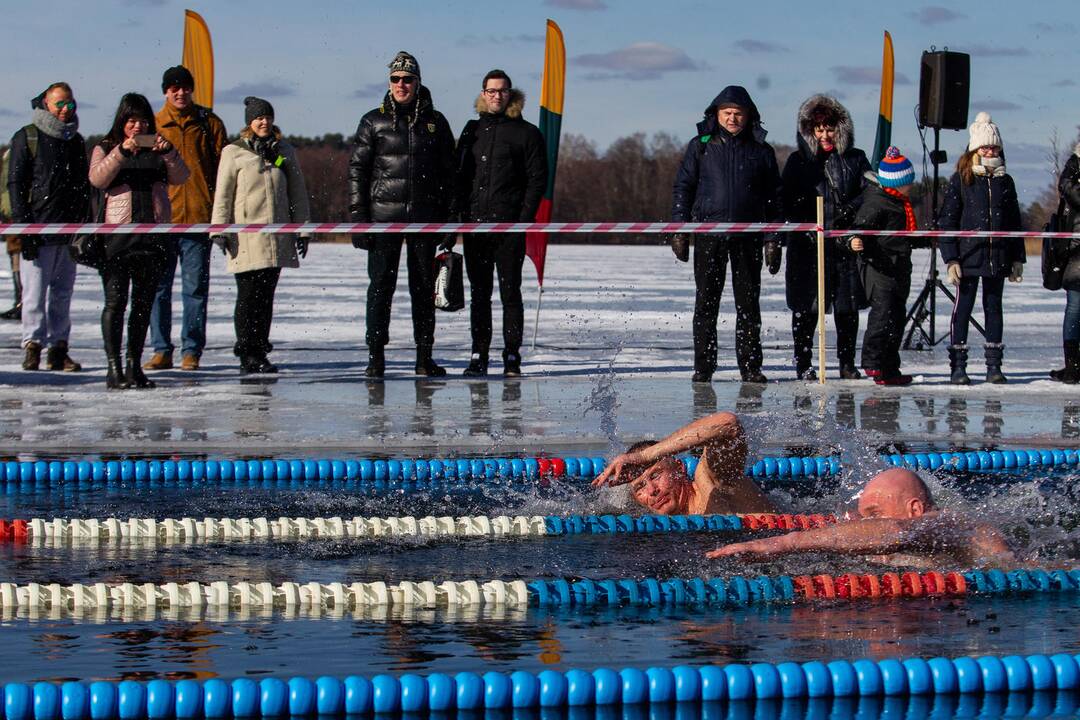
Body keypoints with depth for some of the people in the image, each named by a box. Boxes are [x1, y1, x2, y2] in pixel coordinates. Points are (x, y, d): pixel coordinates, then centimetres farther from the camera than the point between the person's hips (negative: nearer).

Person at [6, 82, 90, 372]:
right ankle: (33, 345, -2)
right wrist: (24, 226, -12)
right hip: (38, 230, -5)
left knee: (63, 293, 5)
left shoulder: (76, 141, 17)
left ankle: (58, 349, 8)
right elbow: (15, 184, -3)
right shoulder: (27, 137, 1)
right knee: (35, 292, -6)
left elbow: (84, 186, 22)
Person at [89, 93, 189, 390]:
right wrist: (122, 152, -20)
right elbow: (97, 179, -9)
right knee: (116, 301, -7)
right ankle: (114, 367, -7)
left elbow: (180, 177, 1)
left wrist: (168, 152, -16)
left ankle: (135, 365, 11)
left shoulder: (157, 149, 15)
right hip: (118, 233, -3)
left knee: (144, 303, 5)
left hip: (155, 234, 3)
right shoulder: (105, 149, 9)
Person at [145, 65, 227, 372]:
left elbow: (222, 170, 7)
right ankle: (161, 350, 9)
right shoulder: (153, 126, 8)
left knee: (195, 287, 2)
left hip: (198, 218, -1)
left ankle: (191, 351, 8)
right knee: (159, 287, 2)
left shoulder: (209, 124, 7)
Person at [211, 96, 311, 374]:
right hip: (245, 235, -4)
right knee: (248, 294, -5)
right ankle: (247, 354, -1)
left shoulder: (285, 151, 12)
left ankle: (260, 351, 12)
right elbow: (223, 193, 1)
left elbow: (297, 191, 16)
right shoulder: (233, 153, 1)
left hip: (277, 237, 4)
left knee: (267, 295, 6)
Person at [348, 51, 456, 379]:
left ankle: (424, 356, 10)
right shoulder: (374, 121, 4)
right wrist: (358, 216, -5)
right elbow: (357, 170, 3)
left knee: (424, 287, 4)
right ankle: (376, 355, 0)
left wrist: (449, 219, 6)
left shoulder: (435, 122, 9)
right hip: (384, 216, -2)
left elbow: (448, 173, 11)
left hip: (425, 217, 2)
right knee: (381, 284, -4)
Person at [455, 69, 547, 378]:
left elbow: (538, 178, -1)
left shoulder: (526, 132, 2)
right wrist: (462, 213, 4)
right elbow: (460, 175, 16)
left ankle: (512, 357, 2)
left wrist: (524, 218, -10)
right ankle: (478, 355, 9)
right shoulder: (472, 130, 14)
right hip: (475, 223, 4)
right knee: (479, 292, 6)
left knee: (510, 291, -2)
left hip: (509, 225, -4)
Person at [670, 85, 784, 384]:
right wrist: (679, 230, -1)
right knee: (706, 301, 0)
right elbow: (683, 187, 7)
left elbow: (774, 197, 11)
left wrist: (773, 240, 5)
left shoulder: (761, 151, 8)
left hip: (748, 237, 1)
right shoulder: (701, 146, 6)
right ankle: (703, 366, 5)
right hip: (709, 233, -1)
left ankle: (750, 366, 9)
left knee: (748, 302, 2)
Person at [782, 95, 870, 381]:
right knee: (807, 307, 0)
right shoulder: (798, 161, 8)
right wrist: (809, 226, -12)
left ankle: (847, 364, 13)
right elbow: (788, 203, 3)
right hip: (808, 245, -1)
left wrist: (847, 211, -14)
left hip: (847, 244, 1)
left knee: (848, 307, 3)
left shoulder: (855, 159, 10)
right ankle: (803, 365, 7)